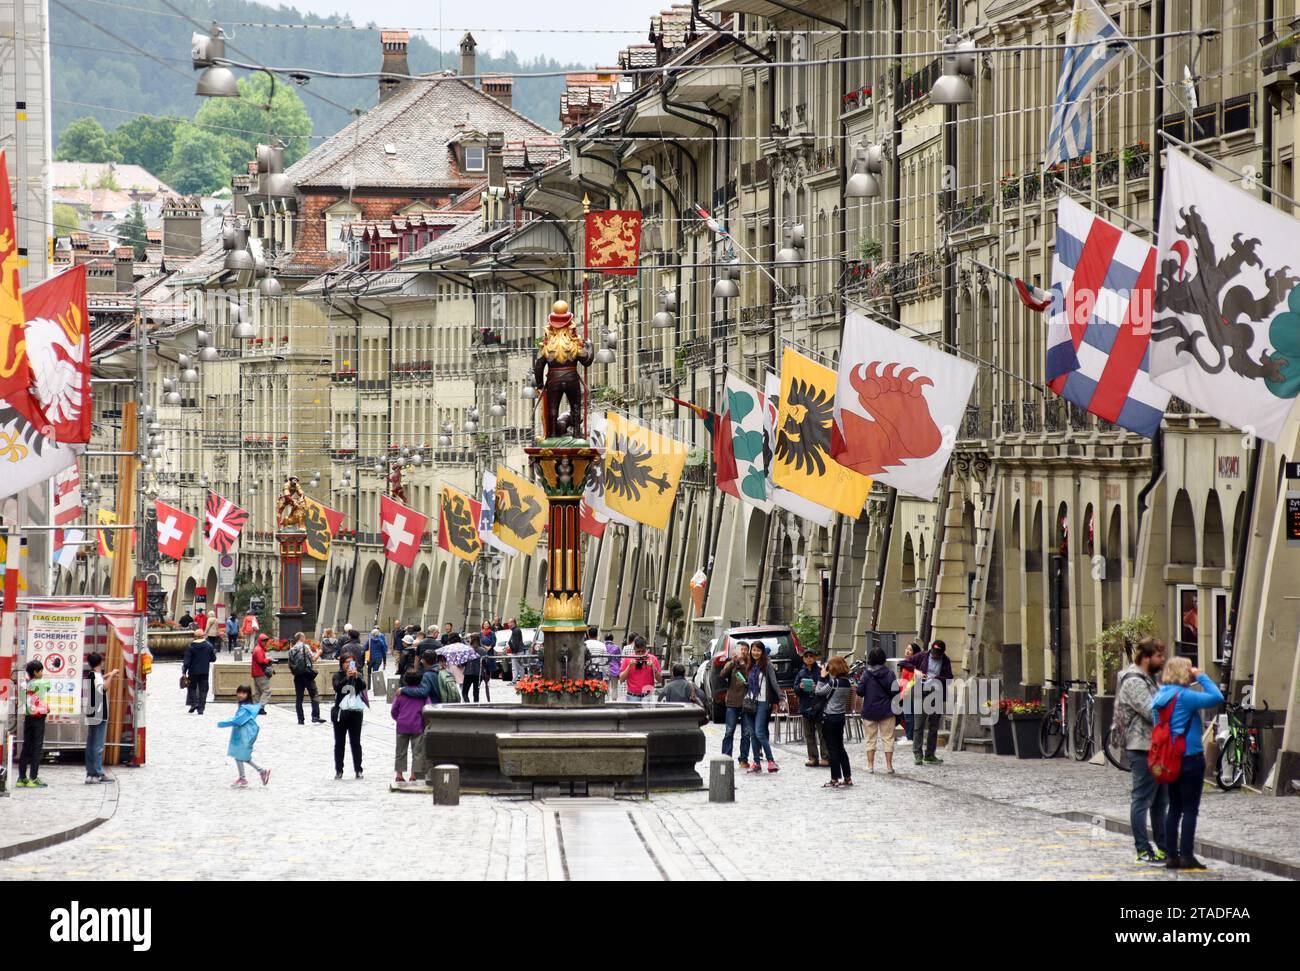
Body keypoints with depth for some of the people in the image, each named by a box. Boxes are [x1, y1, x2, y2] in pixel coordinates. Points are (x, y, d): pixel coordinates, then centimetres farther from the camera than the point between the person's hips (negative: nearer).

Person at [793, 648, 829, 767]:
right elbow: (795, 691, 10)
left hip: (819, 707, -5)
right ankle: (813, 757, 11)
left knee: (822, 733, -6)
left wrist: (818, 688, -22)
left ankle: (826, 757, -5)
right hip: (806, 707, 5)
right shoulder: (801, 674, 13)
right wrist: (800, 687, -11)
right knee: (809, 734, 7)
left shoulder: (820, 671, -2)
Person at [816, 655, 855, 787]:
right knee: (840, 748, 16)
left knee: (833, 749, -1)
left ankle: (835, 779, 1)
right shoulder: (848, 682, 3)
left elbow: (819, 692, -10)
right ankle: (847, 777, 18)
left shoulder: (833, 683, -19)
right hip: (841, 716, 7)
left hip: (830, 718, -7)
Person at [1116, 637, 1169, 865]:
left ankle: (1164, 848, 20)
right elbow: (1152, 713, -23)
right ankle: (1143, 850, -1)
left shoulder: (1149, 679, 17)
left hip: (1156, 747, 10)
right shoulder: (1133, 683, -15)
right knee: (1142, 800, -4)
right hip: (1143, 748, -10)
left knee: (1161, 801, 14)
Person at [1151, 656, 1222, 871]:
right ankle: (1187, 856, -3)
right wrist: (1201, 677, -10)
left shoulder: (1160, 697, 8)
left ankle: (1172, 855, 12)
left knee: (1174, 808, 12)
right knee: (1190, 809, -2)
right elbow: (1216, 698, -21)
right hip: (1190, 756, -8)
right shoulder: (1184, 696, -16)